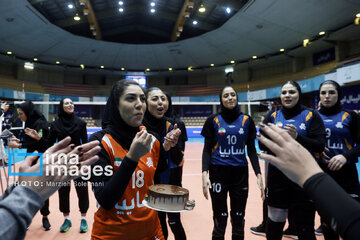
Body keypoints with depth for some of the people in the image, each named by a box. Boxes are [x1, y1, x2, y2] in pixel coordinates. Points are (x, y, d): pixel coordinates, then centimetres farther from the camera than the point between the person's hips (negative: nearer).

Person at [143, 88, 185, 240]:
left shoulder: (171, 126, -5)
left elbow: (178, 160, -8)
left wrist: (174, 143, -26)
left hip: (171, 183, 2)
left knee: (175, 223, 12)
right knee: (159, 228, 12)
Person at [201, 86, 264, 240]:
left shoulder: (246, 120, 5)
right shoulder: (213, 120, 0)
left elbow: (251, 150, 8)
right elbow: (207, 150, -1)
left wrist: (258, 174, -2)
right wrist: (205, 173, -13)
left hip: (240, 173, 2)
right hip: (218, 173, -1)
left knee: (238, 220, 10)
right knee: (220, 221, 4)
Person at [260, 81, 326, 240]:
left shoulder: (310, 115, -1)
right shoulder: (273, 116, 4)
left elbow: (320, 146, -9)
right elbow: (262, 145, -1)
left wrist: (298, 137, -24)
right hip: (278, 174, 2)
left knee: (305, 226, 5)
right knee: (275, 220, 12)